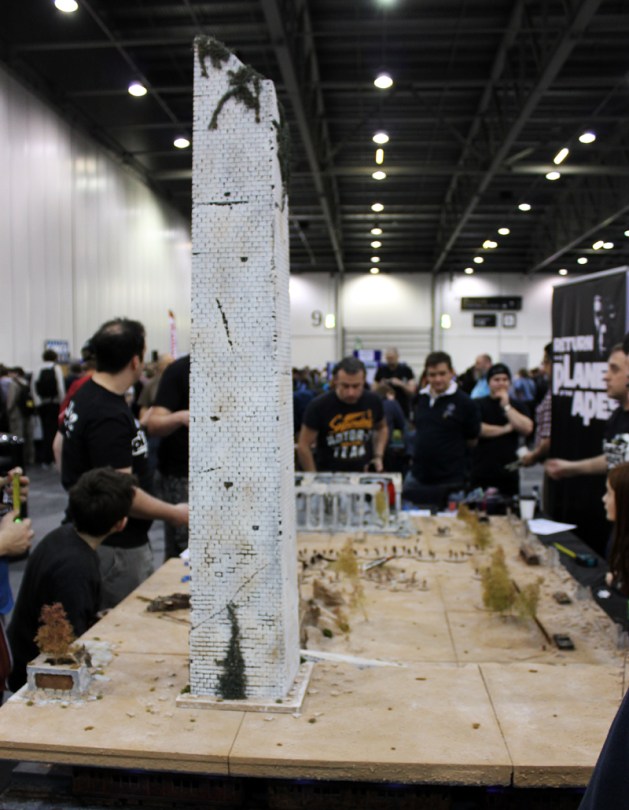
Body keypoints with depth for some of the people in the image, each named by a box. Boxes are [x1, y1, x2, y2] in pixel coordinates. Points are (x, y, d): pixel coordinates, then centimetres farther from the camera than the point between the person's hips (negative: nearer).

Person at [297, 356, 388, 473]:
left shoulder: (373, 401, -3)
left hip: (364, 474, 3)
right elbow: (303, 446, -7)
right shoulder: (319, 405, -13)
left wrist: (378, 456, 3)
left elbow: (382, 428, 17)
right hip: (329, 476, -2)